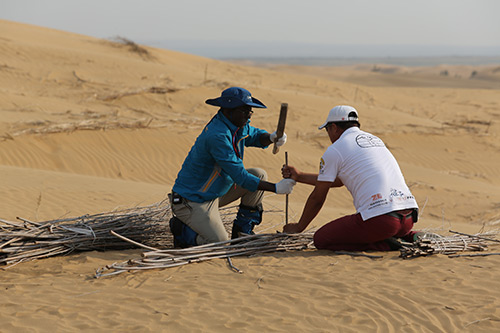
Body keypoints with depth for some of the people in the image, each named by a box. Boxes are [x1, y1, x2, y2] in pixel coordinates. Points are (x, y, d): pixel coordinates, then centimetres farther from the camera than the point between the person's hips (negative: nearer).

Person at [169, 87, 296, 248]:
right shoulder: (217, 136, -29)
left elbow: (256, 136, 14)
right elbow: (240, 177, -30)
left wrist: (271, 137, -12)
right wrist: (275, 188, -28)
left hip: (214, 193, 10)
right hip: (192, 201, -10)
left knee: (259, 175, 0)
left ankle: (242, 231, 8)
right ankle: (182, 230, 6)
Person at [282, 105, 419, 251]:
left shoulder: (334, 150, 3)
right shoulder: (375, 140, 27)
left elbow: (317, 198, 11)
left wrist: (298, 227, 27)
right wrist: (299, 176, 43)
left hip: (379, 219, -8)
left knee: (320, 239, 4)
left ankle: (382, 245, -6)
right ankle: (410, 237, 10)